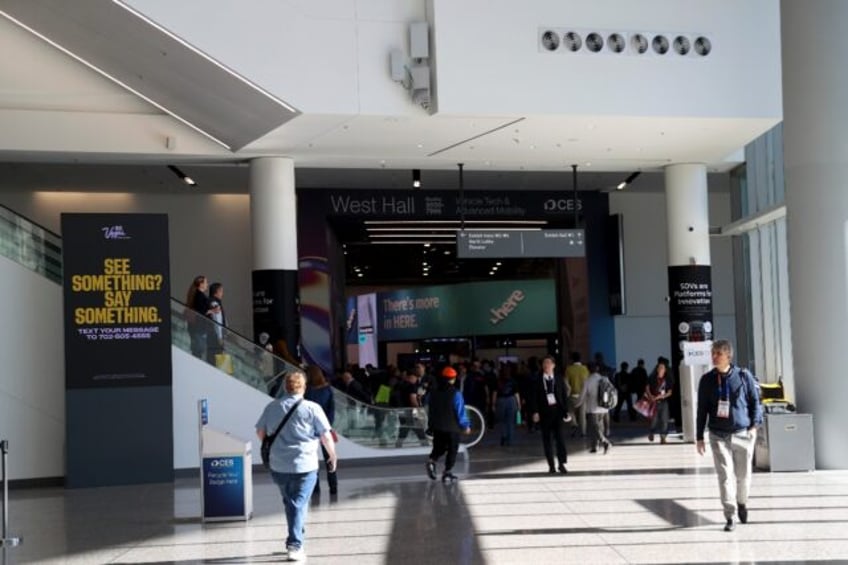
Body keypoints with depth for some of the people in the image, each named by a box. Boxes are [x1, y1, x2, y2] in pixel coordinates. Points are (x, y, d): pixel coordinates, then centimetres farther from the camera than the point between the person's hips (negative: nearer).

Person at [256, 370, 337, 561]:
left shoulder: (272, 407, 4)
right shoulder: (312, 408, -8)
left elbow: (260, 432, 12)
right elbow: (326, 436, -6)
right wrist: (333, 456, 8)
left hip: (278, 466, 4)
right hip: (305, 466, -4)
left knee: (289, 503, 20)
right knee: (299, 505, 1)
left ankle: (294, 540, 28)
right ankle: (295, 545, -4)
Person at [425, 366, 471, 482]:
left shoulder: (433, 392, 1)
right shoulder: (455, 394, -16)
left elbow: (429, 409, 10)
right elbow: (460, 411, -14)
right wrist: (466, 426, -2)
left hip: (437, 426, 5)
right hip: (452, 428, -5)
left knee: (439, 447, 18)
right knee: (452, 450, 8)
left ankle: (432, 460, -9)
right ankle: (447, 472, 7)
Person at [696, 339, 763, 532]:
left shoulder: (743, 376, -3)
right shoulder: (707, 380, 0)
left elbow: (755, 401, 6)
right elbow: (702, 409, 6)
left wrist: (754, 425, -4)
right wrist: (699, 437, 5)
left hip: (743, 434, 0)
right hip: (718, 436, 0)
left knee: (743, 474, 11)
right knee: (725, 476, -6)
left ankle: (742, 503, 39)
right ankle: (729, 517, 0)